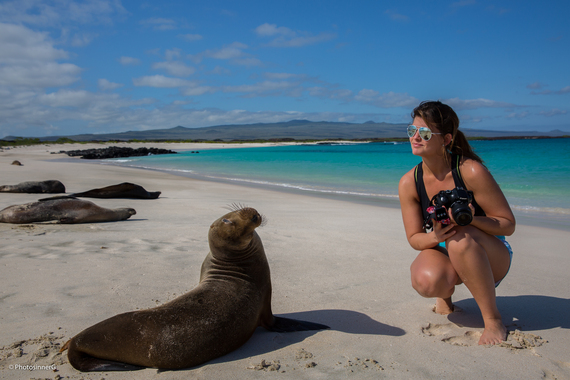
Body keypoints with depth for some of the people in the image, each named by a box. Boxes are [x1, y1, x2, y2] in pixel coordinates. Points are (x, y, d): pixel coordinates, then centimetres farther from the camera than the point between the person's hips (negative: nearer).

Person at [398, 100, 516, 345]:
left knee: (461, 238, -37)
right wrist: (434, 237, -29)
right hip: (443, 253, 2)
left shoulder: (471, 171, -22)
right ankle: (446, 293, 8)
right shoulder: (409, 183, -12)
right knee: (427, 281, -33)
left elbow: (508, 225, -15)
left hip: (490, 256, -1)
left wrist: (471, 219, -35)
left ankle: (493, 320, -16)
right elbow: (414, 239, -6)